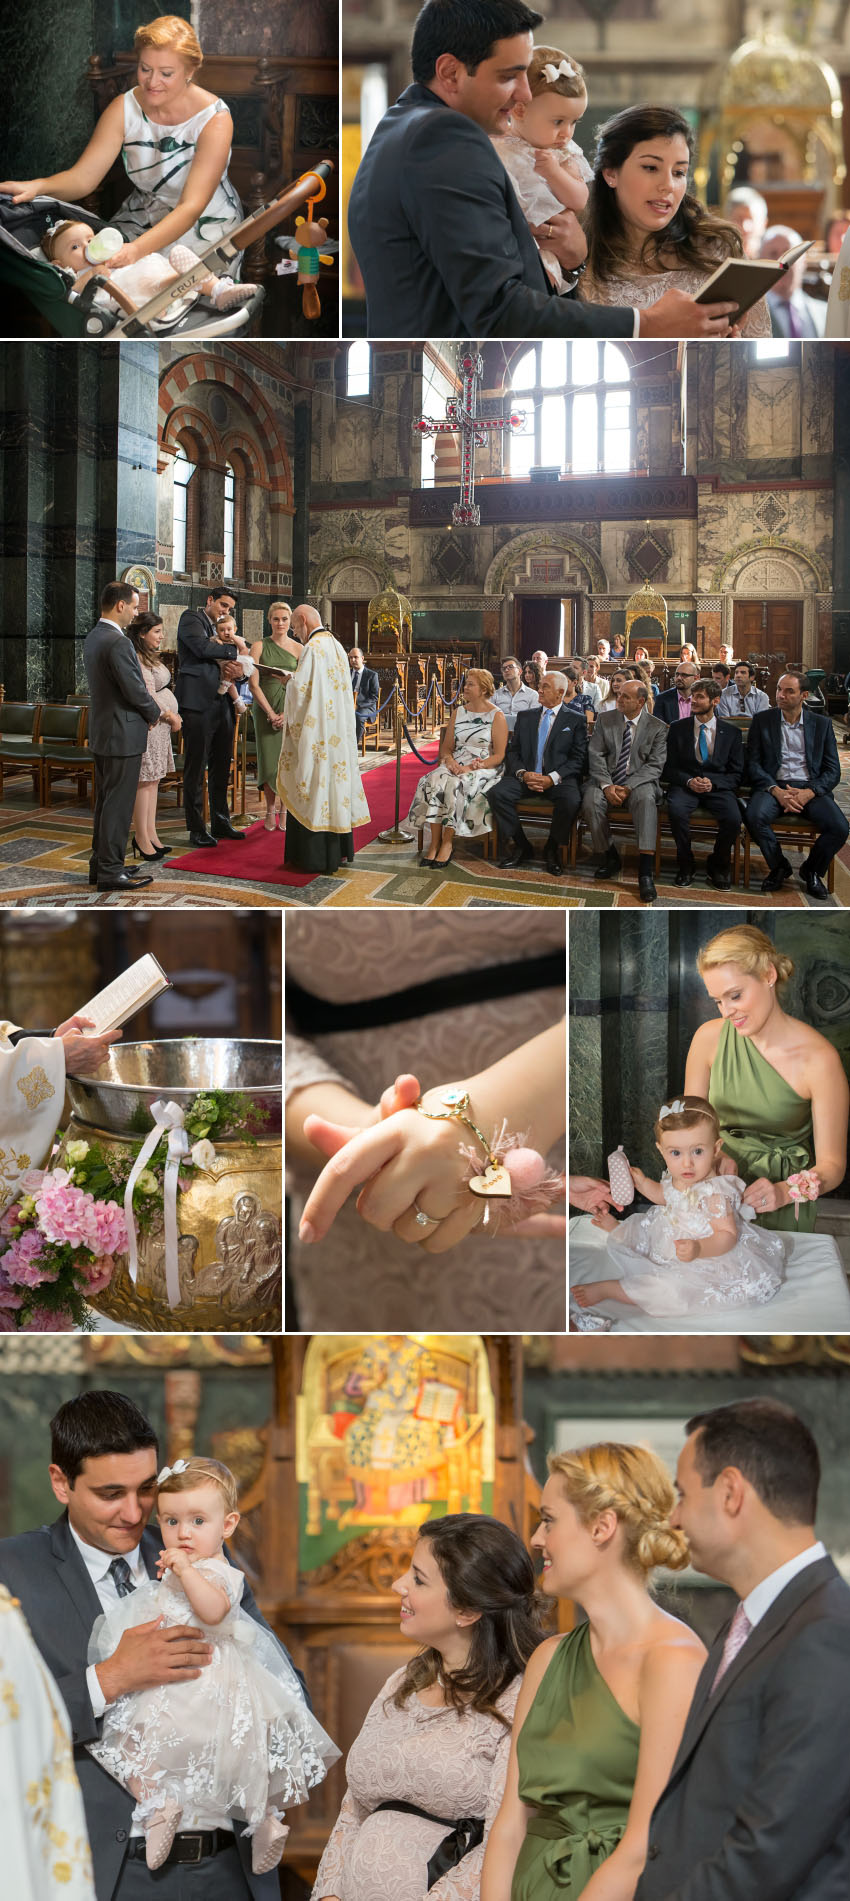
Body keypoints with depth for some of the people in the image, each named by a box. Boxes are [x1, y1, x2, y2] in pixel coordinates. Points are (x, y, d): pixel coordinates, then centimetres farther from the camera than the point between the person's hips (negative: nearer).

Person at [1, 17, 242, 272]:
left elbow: (192, 207, -27)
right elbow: (83, 177, -11)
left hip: (205, 225, -4)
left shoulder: (214, 119, -20)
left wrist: (138, 249, -44)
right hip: (140, 218, 4)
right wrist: (37, 187, -35)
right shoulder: (123, 109, -7)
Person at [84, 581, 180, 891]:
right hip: (122, 735, -10)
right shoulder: (118, 642, -21)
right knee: (118, 804, -4)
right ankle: (111, 872, 0)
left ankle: (101, 864, 24)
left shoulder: (93, 638, 10)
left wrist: (153, 709, 10)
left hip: (101, 734, 10)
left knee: (105, 802, 17)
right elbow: (134, 690, -20)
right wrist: (160, 714, -3)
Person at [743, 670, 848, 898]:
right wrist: (777, 791, -15)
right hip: (773, 785, 0)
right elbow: (753, 764, 3)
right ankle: (779, 866, -6)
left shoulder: (822, 724, 10)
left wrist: (809, 793, -14)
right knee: (754, 816, -34)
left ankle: (812, 870, 4)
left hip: (810, 787, 0)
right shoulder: (762, 720, 9)